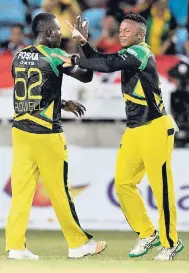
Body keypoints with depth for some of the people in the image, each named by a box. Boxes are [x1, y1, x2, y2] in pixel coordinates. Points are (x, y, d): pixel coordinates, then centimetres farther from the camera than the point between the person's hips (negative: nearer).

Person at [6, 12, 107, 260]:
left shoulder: (19, 58, 10)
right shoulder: (54, 56, -9)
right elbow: (86, 76, 1)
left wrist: (63, 105, 27)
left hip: (20, 130, 6)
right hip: (46, 133, -6)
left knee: (21, 190, 4)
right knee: (59, 190, 3)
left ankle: (15, 246, -1)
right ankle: (78, 244, 14)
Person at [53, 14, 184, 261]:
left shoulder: (140, 52, -15)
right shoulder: (129, 54, 13)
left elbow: (107, 64, -26)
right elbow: (101, 62, 20)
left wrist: (74, 60, -16)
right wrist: (83, 43, 6)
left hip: (155, 128, -9)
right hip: (134, 130, 9)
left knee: (161, 187, -5)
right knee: (124, 183, 7)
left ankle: (171, 242, 5)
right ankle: (147, 235, 19)